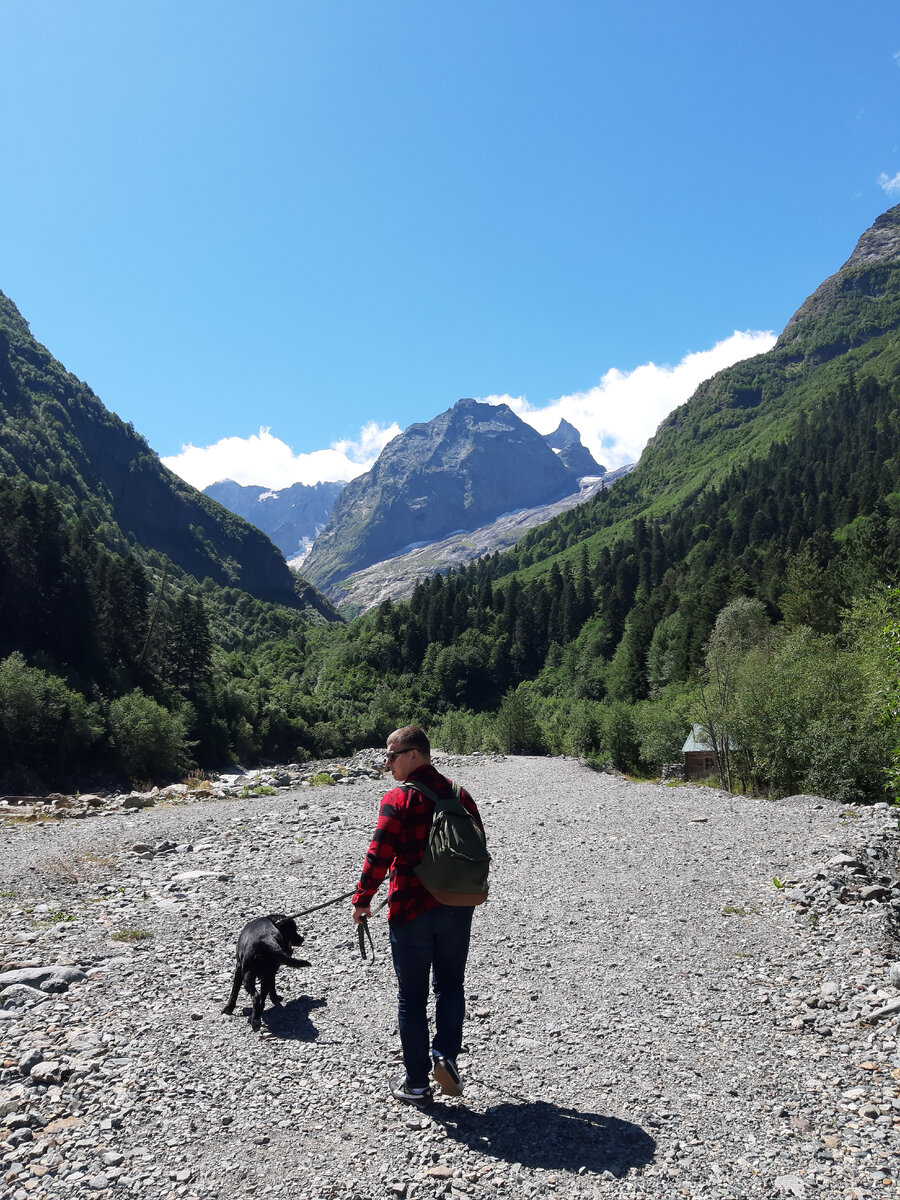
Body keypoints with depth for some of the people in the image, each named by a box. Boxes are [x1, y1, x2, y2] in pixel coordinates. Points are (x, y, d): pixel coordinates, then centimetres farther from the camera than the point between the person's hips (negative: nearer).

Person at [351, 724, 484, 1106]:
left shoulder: (397, 800, -14)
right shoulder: (460, 795, 3)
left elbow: (378, 856, -15)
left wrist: (361, 900, -2)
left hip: (411, 910, -4)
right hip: (458, 909, 4)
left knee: (412, 995, 9)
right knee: (450, 984, 21)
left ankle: (416, 1083, 18)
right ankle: (446, 1054, 6)